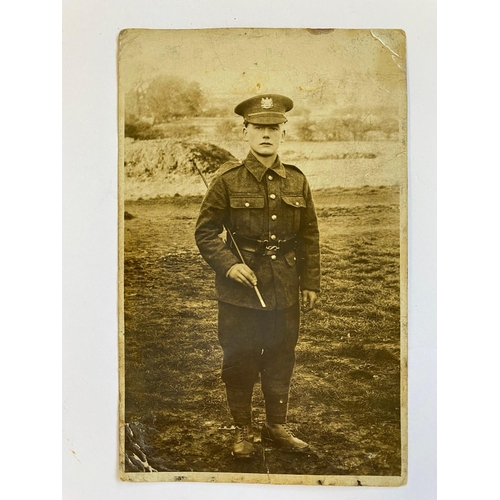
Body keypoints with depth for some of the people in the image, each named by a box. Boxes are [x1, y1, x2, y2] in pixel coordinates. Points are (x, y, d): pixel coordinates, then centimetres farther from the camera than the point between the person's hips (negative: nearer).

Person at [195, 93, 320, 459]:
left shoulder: (297, 181, 3)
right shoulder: (228, 181, -5)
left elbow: (310, 236, 8)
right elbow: (206, 231, -3)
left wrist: (311, 283, 5)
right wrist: (228, 264, -17)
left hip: (286, 290, 3)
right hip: (240, 288, -2)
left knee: (281, 360, 14)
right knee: (239, 361, 8)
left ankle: (277, 427, 34)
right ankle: (243, 431, 29)